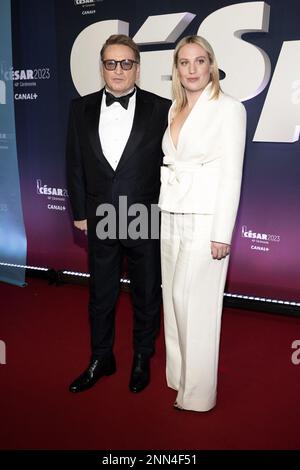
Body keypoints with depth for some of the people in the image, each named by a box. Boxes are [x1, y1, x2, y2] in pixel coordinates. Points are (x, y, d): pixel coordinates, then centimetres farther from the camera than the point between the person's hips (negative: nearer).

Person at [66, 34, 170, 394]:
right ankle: (101, 359, 37)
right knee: (100, 296, 16)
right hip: (100, 220, 2)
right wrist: (80, 212, 3)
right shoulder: (81, 108, 3)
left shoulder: (160, 109, -5)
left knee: (147, 295, 14)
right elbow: (74, 164, 6)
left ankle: (142, 358, 37)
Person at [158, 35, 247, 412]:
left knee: (194, 304, -2)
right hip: (170, 217, 7)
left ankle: (198, 394, 16)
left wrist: (222, 234, -15)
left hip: (204, 219, -7)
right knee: (174, 299, 12)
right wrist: (163, 214, 9)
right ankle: (178, 377, 30)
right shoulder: (174, 109, 14)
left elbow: (231, 174, -11)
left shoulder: (229, 109, -6)